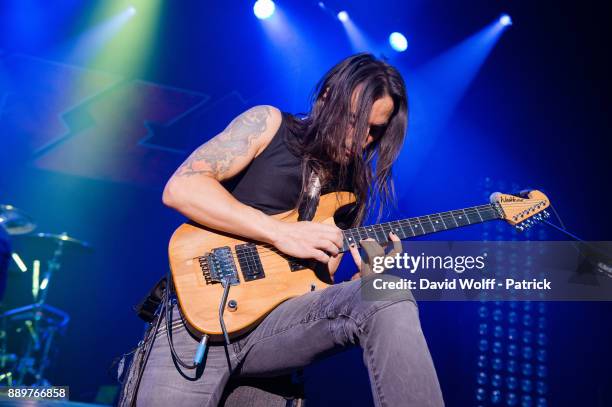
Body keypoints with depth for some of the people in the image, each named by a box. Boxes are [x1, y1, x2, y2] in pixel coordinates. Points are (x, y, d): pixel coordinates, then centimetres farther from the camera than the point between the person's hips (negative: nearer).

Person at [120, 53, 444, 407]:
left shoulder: (353, 187, 16)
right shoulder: (268, 124, 3)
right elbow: (180, 188, -10)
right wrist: (281, 232, -14)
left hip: (278, 316, 3)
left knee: (389, 298, -24)